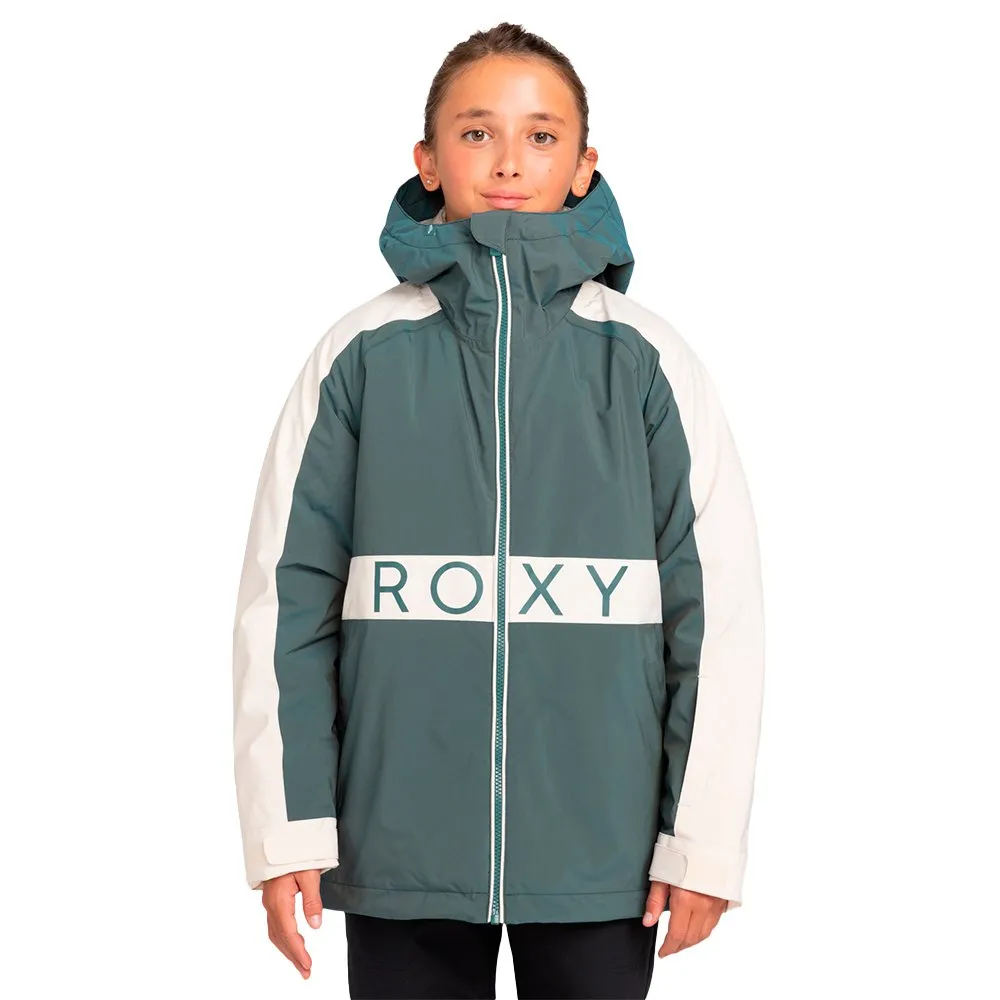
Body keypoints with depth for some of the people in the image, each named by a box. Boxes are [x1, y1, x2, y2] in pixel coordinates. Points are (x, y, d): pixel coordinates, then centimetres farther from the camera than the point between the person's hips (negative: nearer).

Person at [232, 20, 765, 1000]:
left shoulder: (645, 360, 2)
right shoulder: (362, 356, 2)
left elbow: (718, 606, 1)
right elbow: (286, 596, 2)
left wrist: (704, 841, -2)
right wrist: (287, 828, -3)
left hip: (600, 852, 0)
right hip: (401, 844, 0)